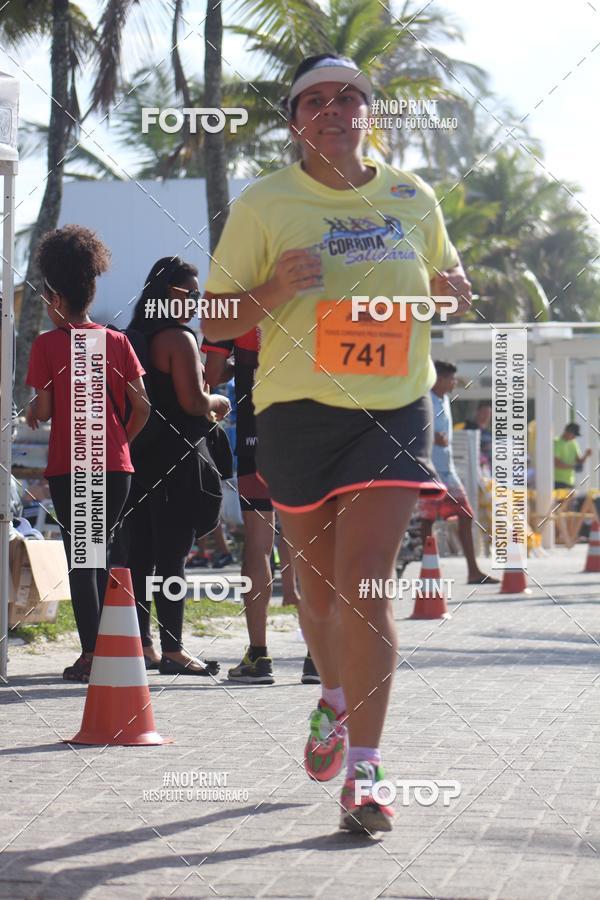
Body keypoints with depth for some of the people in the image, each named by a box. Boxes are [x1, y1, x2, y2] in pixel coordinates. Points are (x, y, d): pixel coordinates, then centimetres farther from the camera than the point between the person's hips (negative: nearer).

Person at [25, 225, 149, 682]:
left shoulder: (47, 344, -4)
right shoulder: (118, 341, 6)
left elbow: (44, 410, -7)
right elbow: (141, 405, 2)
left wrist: (32, 411, 16)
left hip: (69, 466, -3)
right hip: (117, 466, 4)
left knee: (80, 558, 0)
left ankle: (90, 653, -6)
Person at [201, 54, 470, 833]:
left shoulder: (413, 198, 9)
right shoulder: (263, 204, 0)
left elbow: (445, 279, 25)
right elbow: (215, 321, 2)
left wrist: (451, 292, 0)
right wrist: (276, 290, -18)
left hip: (394, 415, 0)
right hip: (299, 412, 0)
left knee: (364, 584, -13)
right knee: (318, 587, 13)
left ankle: (364, 770, -11)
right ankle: (336, 700, 43)